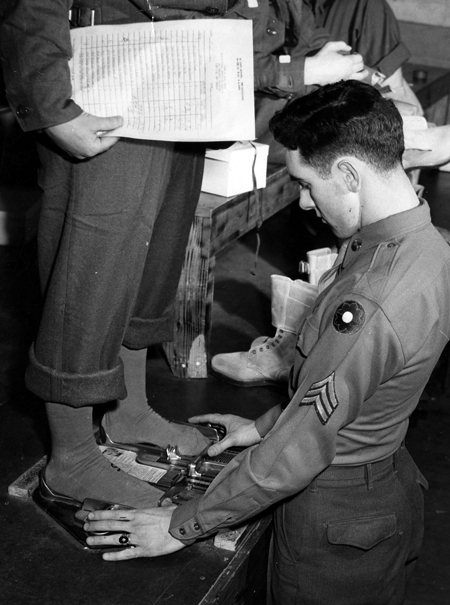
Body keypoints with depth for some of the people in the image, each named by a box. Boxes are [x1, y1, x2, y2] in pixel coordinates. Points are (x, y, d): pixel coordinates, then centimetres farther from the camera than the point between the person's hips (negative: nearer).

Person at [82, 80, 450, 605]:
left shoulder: (372, 306, -35)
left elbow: (295, 455, -29)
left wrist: (182, 526, -19)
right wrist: (266, 425, 14)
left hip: (337, 527, -8)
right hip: (389, 490, 8)